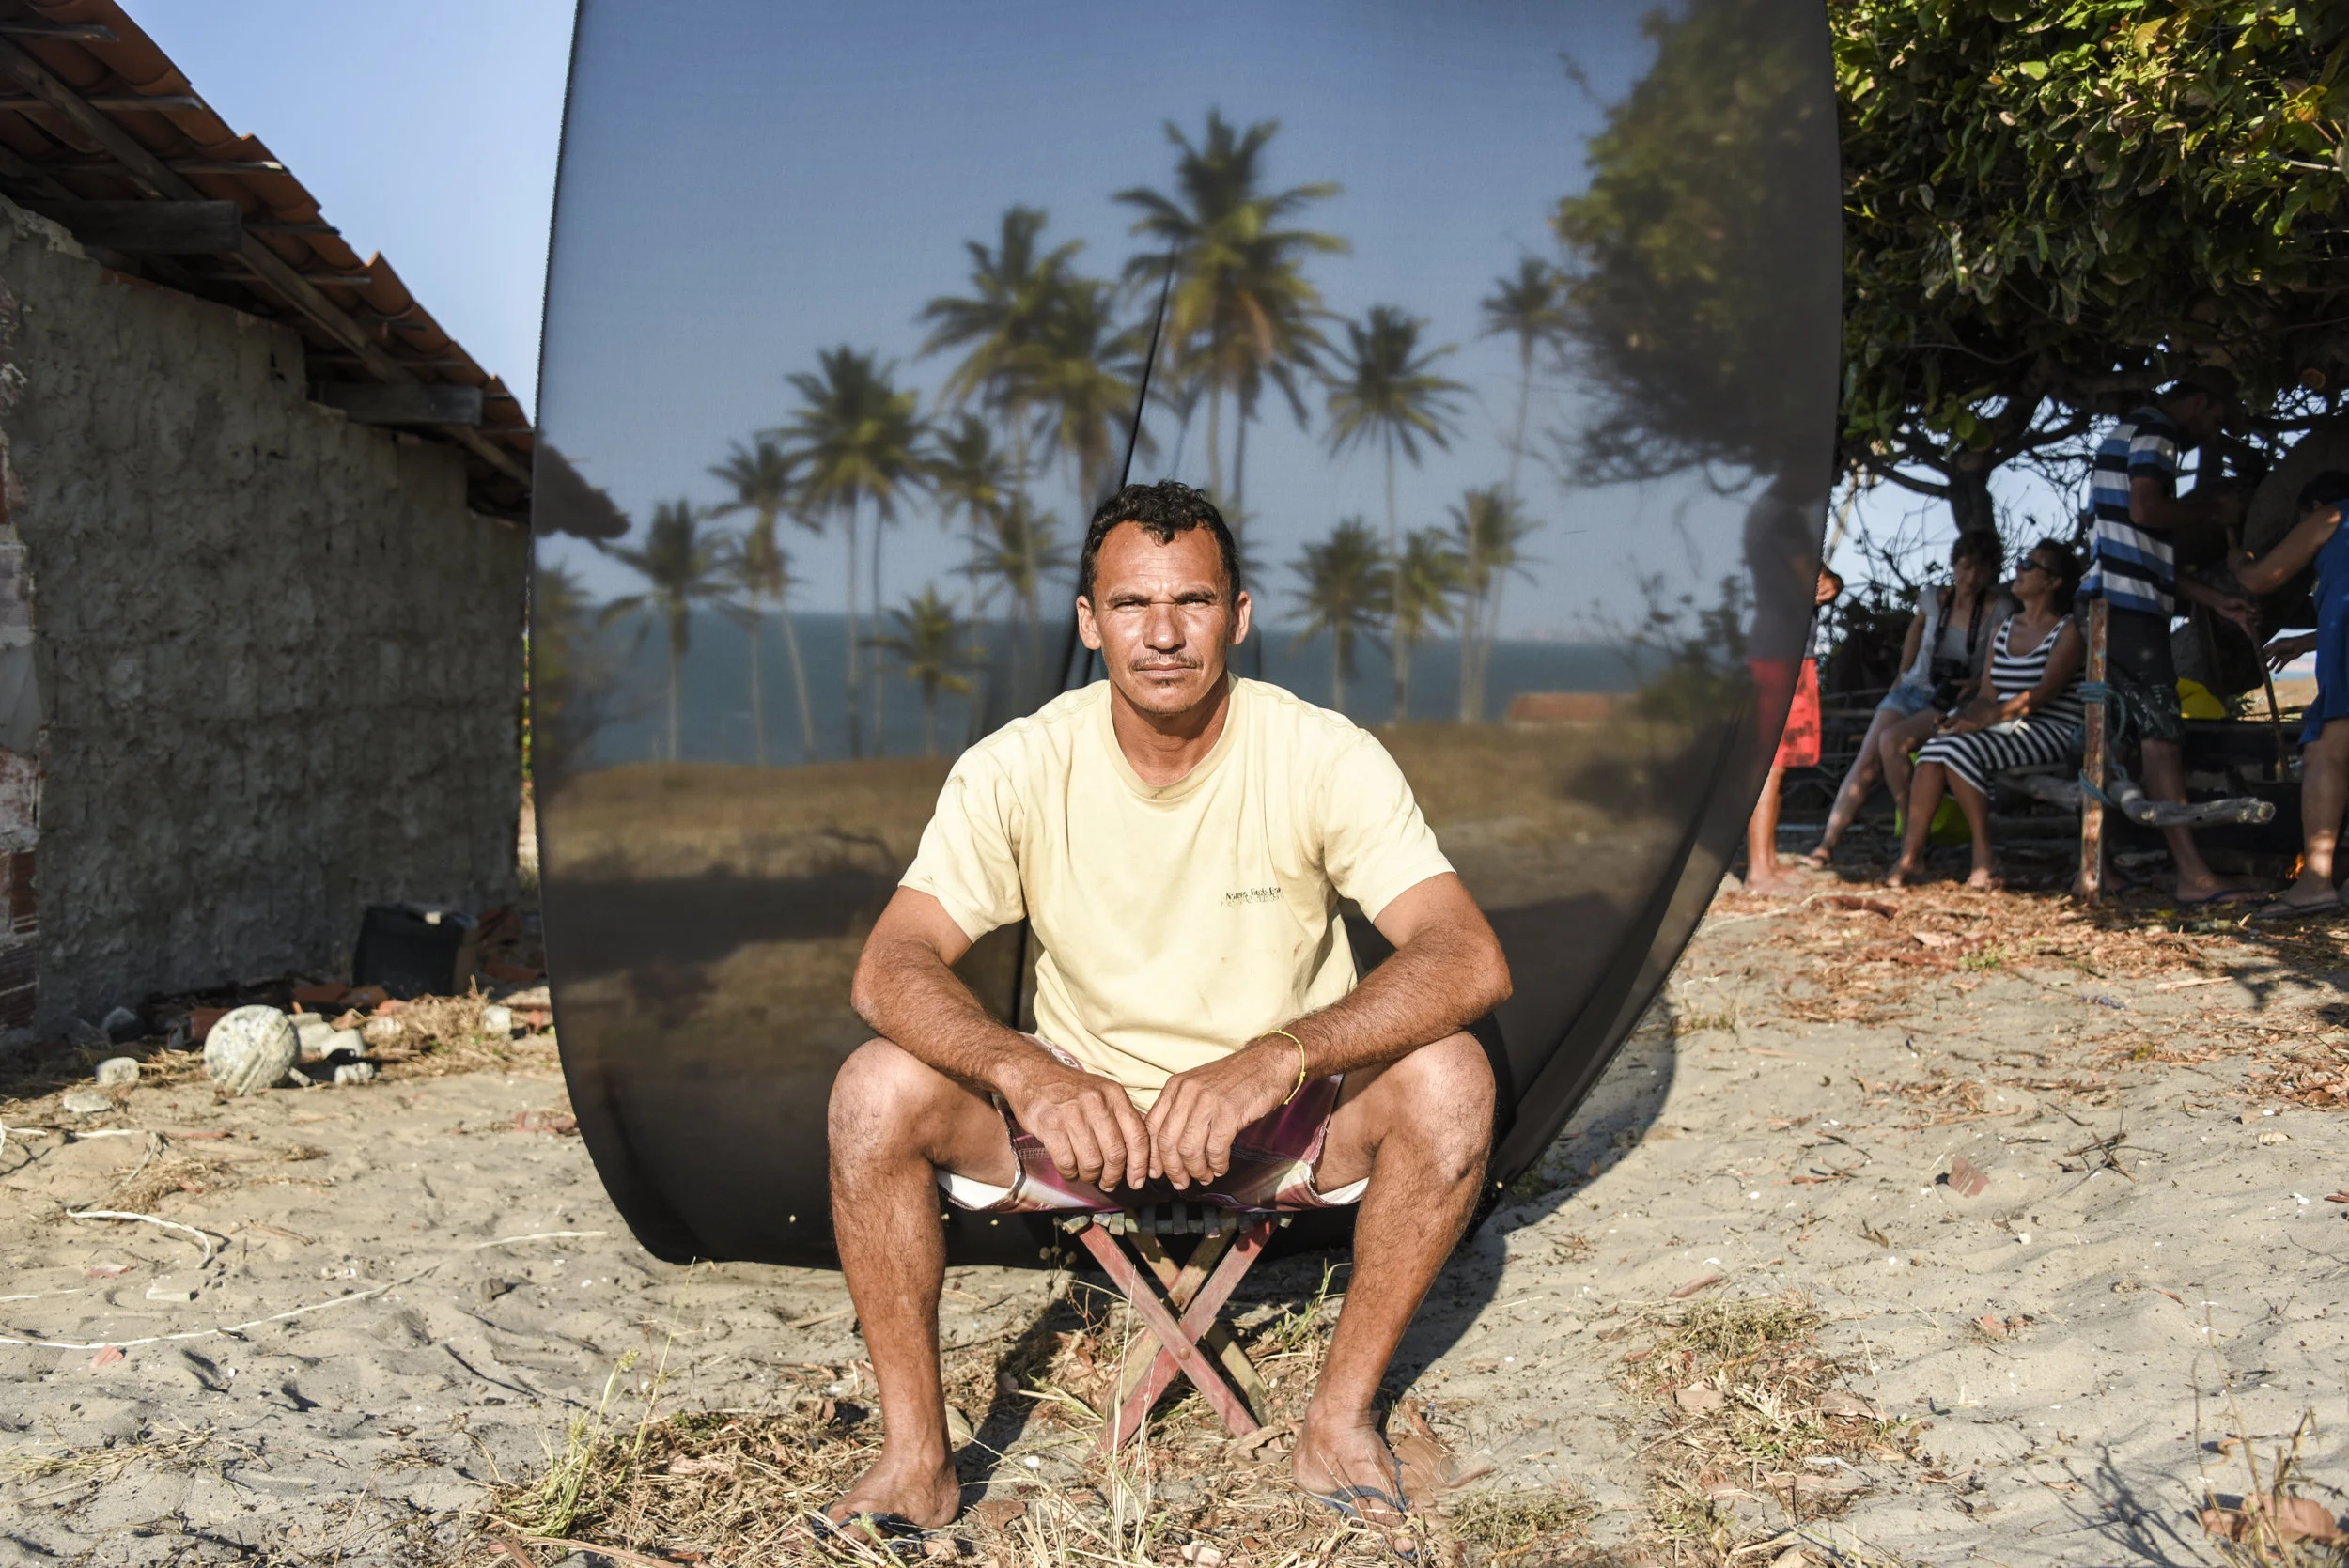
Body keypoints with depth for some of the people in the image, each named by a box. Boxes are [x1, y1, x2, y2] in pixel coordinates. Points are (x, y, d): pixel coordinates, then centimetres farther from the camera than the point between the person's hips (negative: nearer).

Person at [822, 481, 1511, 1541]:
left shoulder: (1324, 758, -17)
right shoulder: (1019, 768, -13)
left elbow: (1468, 961, -27)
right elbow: (889, 970, -21)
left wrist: (1277, 1056, -44)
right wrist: (1027, 1073, -42)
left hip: (1283, 1129, 0)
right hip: (1077, 1114, 1)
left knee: (1447, 1077, -29)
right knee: (875, 1091, -24)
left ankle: (1341, 1420, -10)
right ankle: (916, 1454, -9)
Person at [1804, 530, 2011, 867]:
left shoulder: (1999, 610, -8)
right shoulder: (1936, 599, 3)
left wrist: (1975, 685, -28)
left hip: (1954, 705, -4)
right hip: (1912, 691, 4)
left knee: (1891, 741, -29)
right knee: (1866, 759, -17)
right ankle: (1827, 845, -24)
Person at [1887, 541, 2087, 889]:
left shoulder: (2068, 631, -1)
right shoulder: (2005, 628, 19)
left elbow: (2044, 692, -15)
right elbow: (1989, 693, 12)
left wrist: (1989, 717, -26)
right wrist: (1966, 715, -11)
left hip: (2048, 733, -6)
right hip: (2004, 730, 6)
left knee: (1960, 748, -31)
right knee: (1934, 747, -23)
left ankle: (1984, 857, -27)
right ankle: (1911, 853, -30)